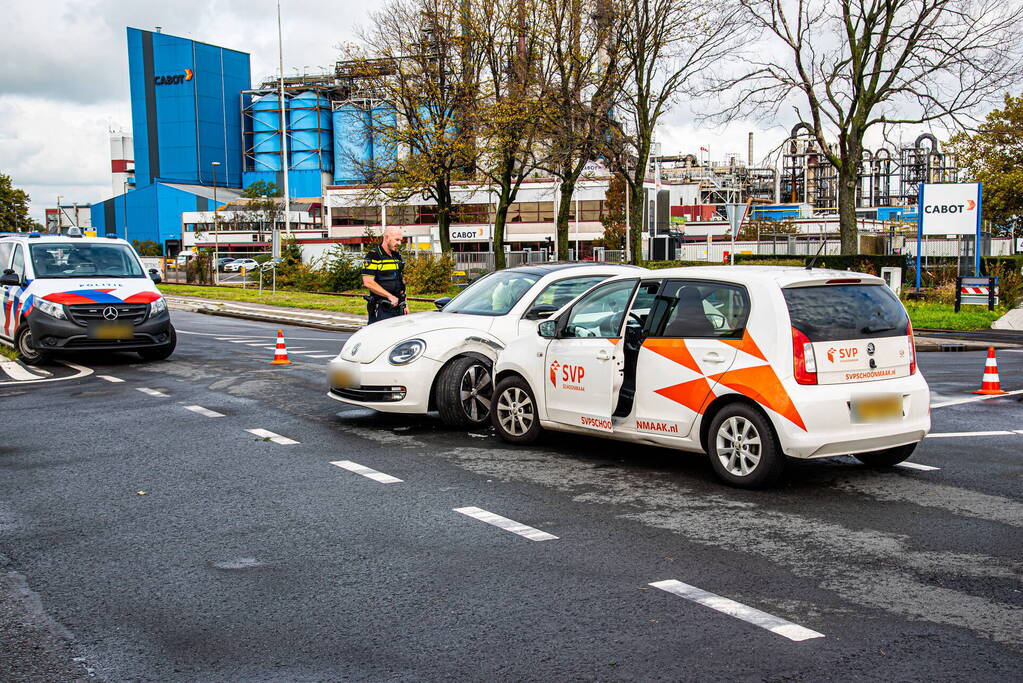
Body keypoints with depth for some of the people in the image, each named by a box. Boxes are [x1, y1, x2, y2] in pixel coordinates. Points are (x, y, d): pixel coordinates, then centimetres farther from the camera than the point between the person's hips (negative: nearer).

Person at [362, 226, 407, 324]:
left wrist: (405, 303, 16)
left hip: (397, 308, 7)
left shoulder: (397, 256, 16)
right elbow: (368, 282, -17)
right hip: (381, 309, -7)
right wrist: (390, 296, -18)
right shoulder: (373, 256, -9)